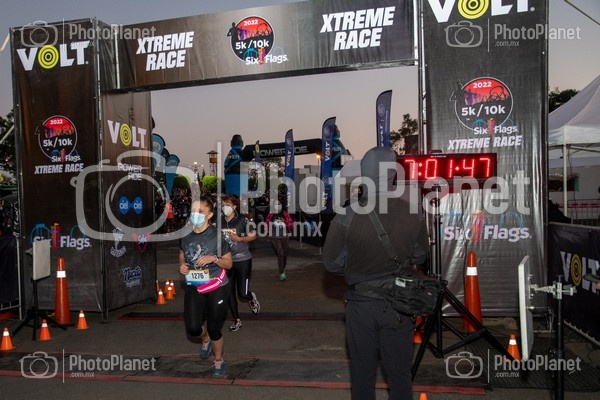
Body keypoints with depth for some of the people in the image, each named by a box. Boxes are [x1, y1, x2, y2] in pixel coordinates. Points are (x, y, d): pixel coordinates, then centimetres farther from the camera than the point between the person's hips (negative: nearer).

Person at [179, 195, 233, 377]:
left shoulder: (217, 235, -15)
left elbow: (228, 263, -7)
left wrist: (213, 258, -25)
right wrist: (182, 265, -6)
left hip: (217, 288, -3)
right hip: (193, 288, 3)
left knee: (214, 329, 5)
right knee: (193, 330, -4)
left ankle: (219, 361, 33)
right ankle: (205, 339, 35)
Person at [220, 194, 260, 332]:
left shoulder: (242, 219, -11)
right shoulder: (219, 221, -1)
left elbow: (253, 236, -3)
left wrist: (239, 239, -18)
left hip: (243, 260, -3)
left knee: (242, 293, -4)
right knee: (230, 292, 7)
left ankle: (252, 298, 33)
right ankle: (236, 320, 24)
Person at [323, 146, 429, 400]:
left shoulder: (347, 216, -18)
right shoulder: (413, 214, -11)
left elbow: (332, 263, -8)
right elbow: (419, 257, 4)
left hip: (360, 303, -1)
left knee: (363, 374, 16)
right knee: (399, 374, 17)